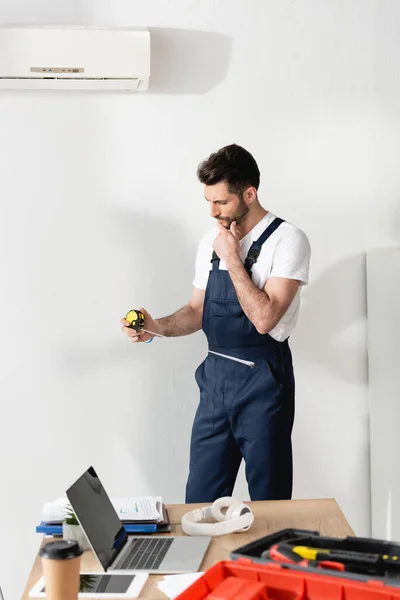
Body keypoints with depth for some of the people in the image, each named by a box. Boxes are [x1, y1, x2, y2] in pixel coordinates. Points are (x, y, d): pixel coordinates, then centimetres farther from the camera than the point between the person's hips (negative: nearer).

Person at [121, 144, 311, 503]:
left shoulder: (288, 240, -12)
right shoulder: (211, 242, 8)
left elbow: (264, 318, -21)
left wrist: (232, 258, -15)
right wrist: (157, 327, -3)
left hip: (262, 381, -6)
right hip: (216, 378, 6)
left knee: (268, 502, 6)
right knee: (201, 499, 11)